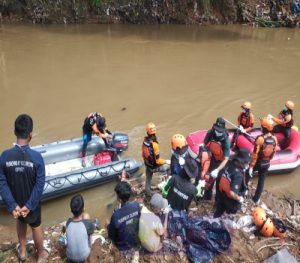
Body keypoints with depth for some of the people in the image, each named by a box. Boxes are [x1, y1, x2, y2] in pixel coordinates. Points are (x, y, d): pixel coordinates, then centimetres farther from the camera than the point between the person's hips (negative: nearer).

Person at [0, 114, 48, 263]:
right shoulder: (36, 157, -26)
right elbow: (40, 185, -24)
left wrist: (12, 205, -13)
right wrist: (29, 205, -17)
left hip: (15, 202, 2)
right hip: (32, 202, -2)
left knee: (20, 222, 31)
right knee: (36, 227, 22)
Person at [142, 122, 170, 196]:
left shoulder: (144, 140, -7)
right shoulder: (154, 144, -29)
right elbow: (157, 160, -25)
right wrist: (166, 161, -9)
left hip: (147, 165, 7)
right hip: (154, 167, -7)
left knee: (148, 181, 22)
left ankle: (147, 195, 38)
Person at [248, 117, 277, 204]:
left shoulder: (260, 138, -26)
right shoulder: (274, 138, -8)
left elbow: (255, 154, -23)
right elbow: (274, 152, 5)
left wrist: (251, 166, -16)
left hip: (257, 163, -5)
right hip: (266, 164, 5)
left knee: (246, 174, 22)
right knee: (261, 181, 16)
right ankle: (256, 199, 30)